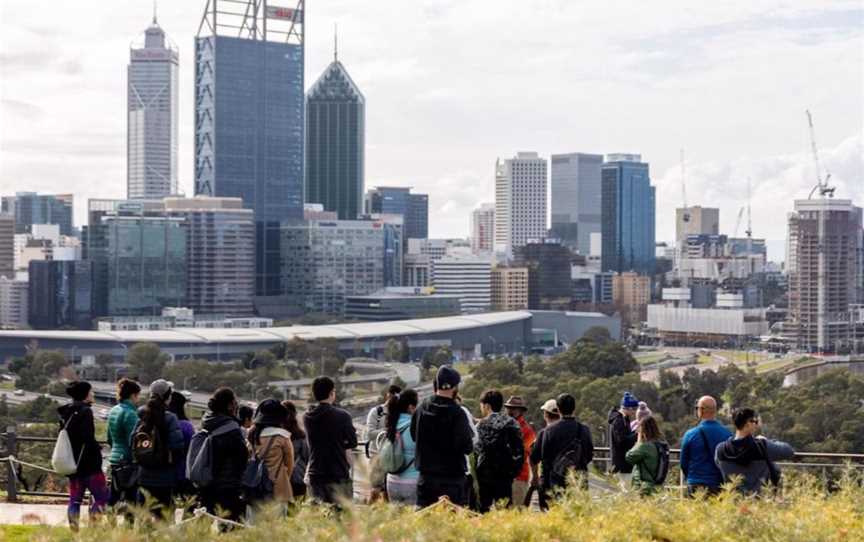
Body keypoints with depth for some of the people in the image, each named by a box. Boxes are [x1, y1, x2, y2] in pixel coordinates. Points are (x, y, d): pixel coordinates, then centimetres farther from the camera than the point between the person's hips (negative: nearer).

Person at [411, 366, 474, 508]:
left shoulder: (421, 409, 1)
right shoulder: (457, 413, -15)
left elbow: (413, 436, 13)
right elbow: (467, 447, -14)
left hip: (426, 476, 5)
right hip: (452, 477, -5)